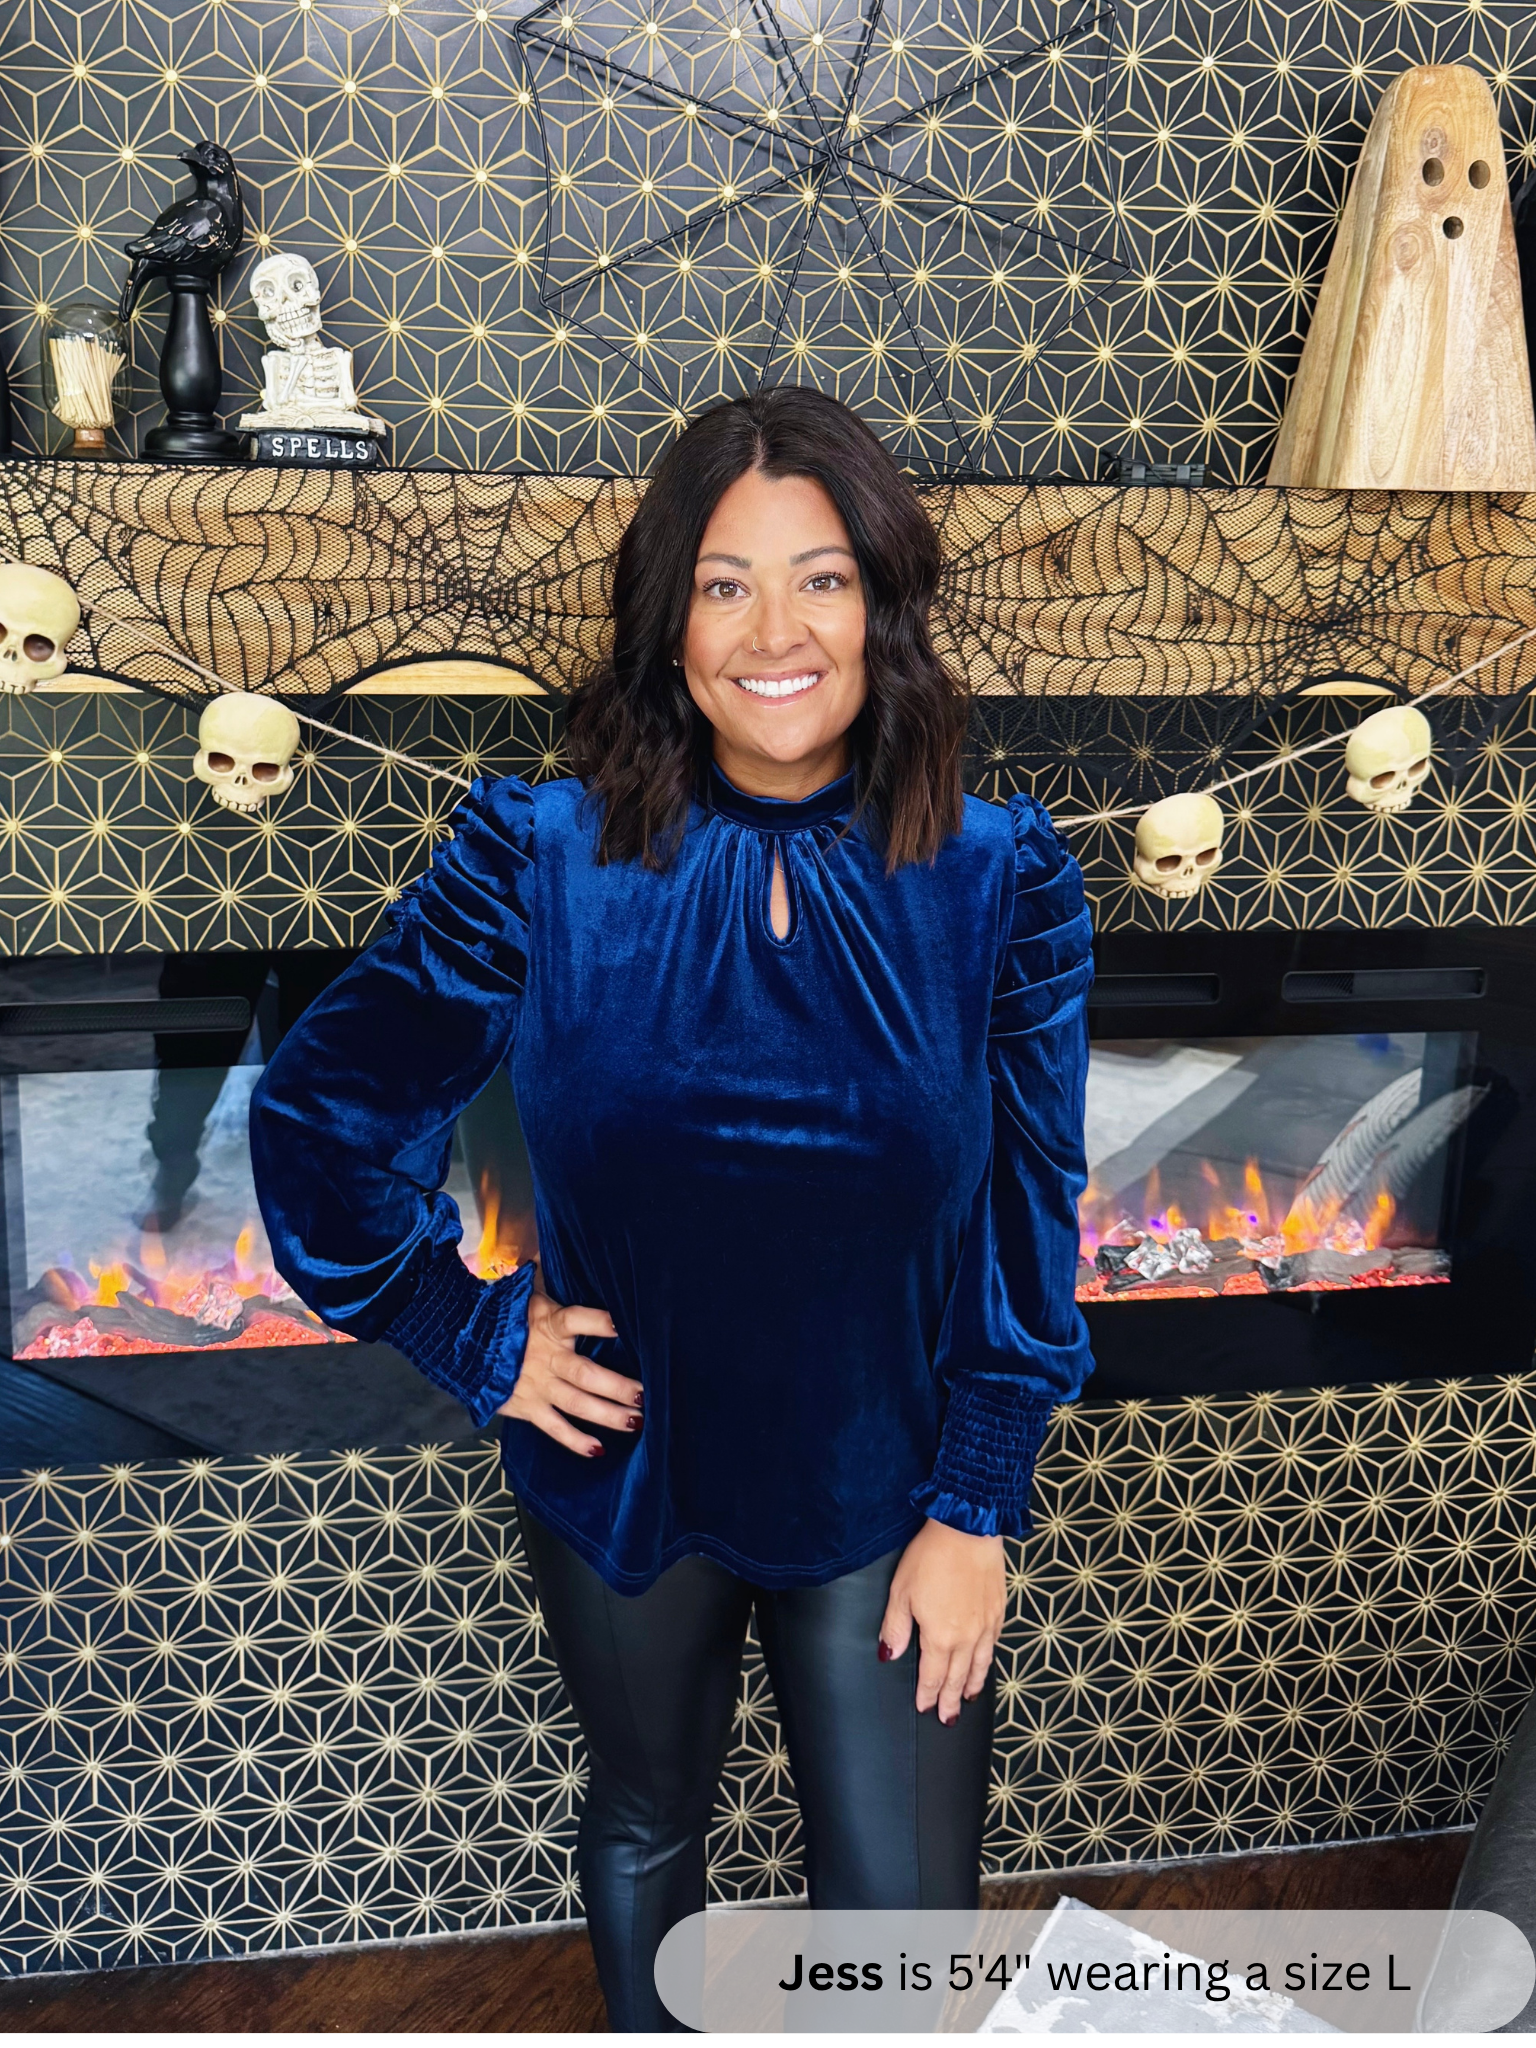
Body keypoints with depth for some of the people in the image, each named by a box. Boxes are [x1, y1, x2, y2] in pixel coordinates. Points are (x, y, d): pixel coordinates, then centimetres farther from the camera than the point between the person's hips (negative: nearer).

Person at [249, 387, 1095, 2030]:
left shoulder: (997, 880, -12)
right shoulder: (541, 862, -14)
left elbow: (1032, 1216, -7)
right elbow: (320, 1116, -5)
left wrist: (976, 1507, -7)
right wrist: (474, 1341, -8)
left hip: (883, 1491, 0)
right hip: (624, 1468, 1)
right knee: (646, 1823, 26)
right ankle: (646, 2033, 57)